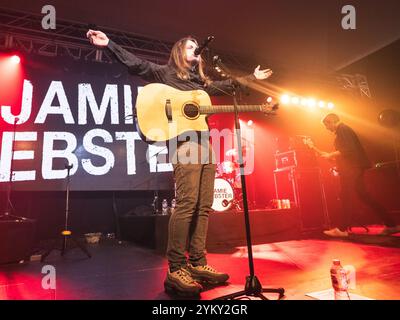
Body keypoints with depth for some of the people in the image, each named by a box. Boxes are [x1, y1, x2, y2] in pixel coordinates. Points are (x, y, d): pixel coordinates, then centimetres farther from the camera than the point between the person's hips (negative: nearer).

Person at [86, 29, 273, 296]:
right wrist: (109, 43, -10)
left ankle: (198, 264, 11)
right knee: (187, 203, -17)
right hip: (184, 142, -7)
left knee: (204, 206, 2)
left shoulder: (201, 82, 30)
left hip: (204, 143, 8)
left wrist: (253, 77, 50)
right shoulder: (165, 73, 12)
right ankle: (176, 269, -8)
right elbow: (136, 64, 1)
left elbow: (228, 85, 43)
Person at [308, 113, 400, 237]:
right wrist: (326, 154, 21)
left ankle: (342, 229, -3)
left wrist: (331, 155, -13)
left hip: (351, 168, -10)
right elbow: (342, 153, 24)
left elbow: (348, 149, -21)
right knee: (363, 196, 10)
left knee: (346, 197, -8)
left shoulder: (342, 129, -8)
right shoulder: (342, 130, 23)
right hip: (353, 168, 10)